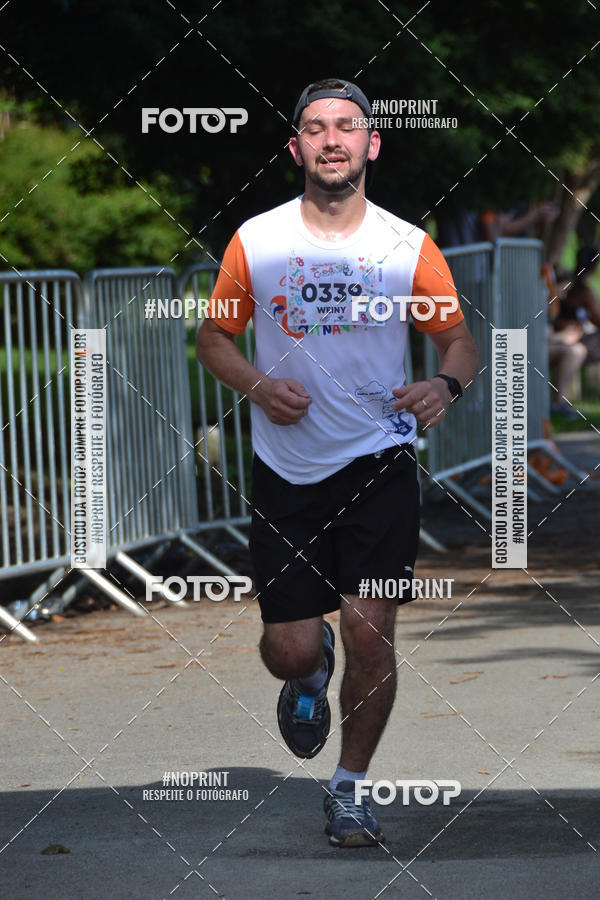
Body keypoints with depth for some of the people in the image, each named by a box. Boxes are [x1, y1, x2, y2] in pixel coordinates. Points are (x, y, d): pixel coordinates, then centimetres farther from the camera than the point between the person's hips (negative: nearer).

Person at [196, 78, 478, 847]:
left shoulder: (408, 247, -2)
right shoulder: (254, 241, -1)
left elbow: (458, 338, 9)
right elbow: (213, 337, 9)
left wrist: (444, 386, -13)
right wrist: (257, 385, -11)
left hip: (378, 466, -1)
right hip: (285, 470, 1)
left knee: (370, 635, -10)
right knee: (290, 652, 0)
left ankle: (350, 789, 12)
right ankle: (309, 673, 41)